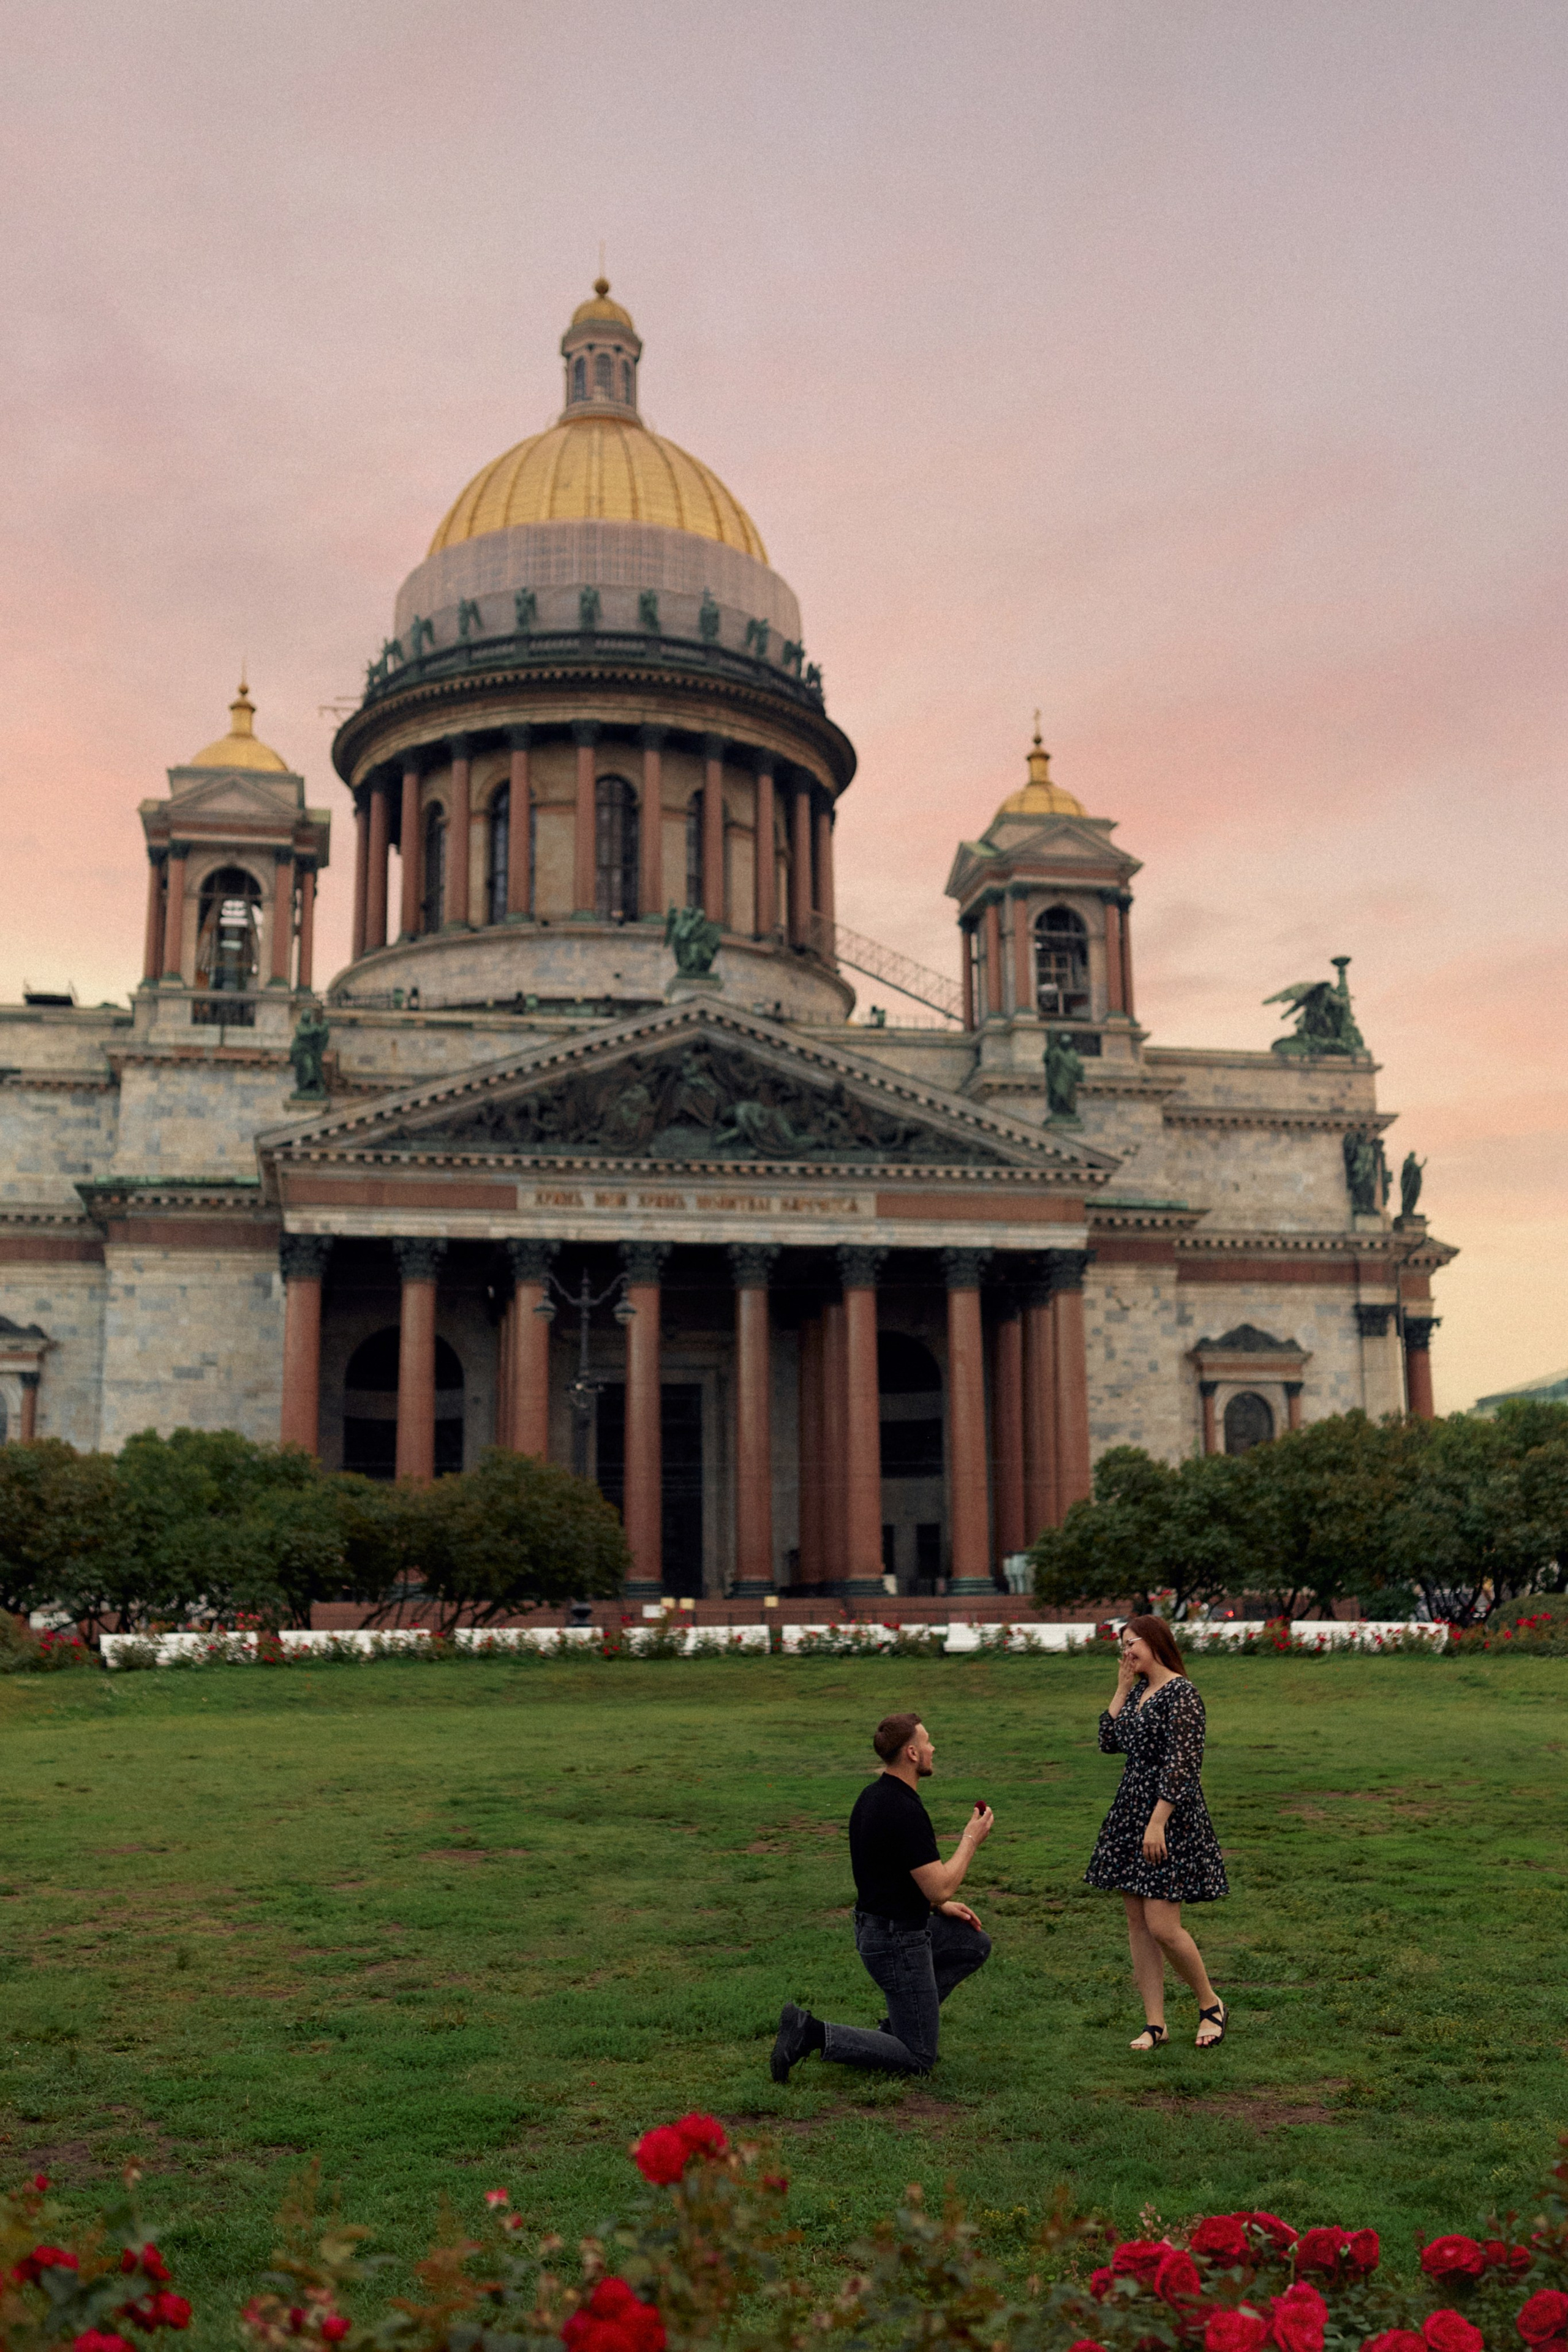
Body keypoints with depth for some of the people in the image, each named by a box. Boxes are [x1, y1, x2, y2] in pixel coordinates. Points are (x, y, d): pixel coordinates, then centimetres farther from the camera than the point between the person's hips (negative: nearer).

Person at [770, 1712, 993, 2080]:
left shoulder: (873, 1795, 6)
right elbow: (939, 1888, -24)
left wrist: (941, 1905, 14)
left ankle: (898, 2024, 20)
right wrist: (971, 1839, -11)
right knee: (919, 2059, 0)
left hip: (876, 1923, 10)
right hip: (896, 1941, -9)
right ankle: (813, 2035, -9)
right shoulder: (906, 1812, -25)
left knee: (976, 1945, 23)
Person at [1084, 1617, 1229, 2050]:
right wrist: (1122, 1688, 8)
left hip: (1170, 1818, -9)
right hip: (1131, 1815, 9)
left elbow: (1180, 1765, -19)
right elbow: (1110, 1742, 11)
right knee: (1137, 1922, 8)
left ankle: (1211, 2005, 14)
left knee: (1162, 1926, -9)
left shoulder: (1181, 1693, -14)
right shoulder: (1138, 1693, 13)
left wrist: (1158, 1823, -22)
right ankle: (1155, 2024, 15)